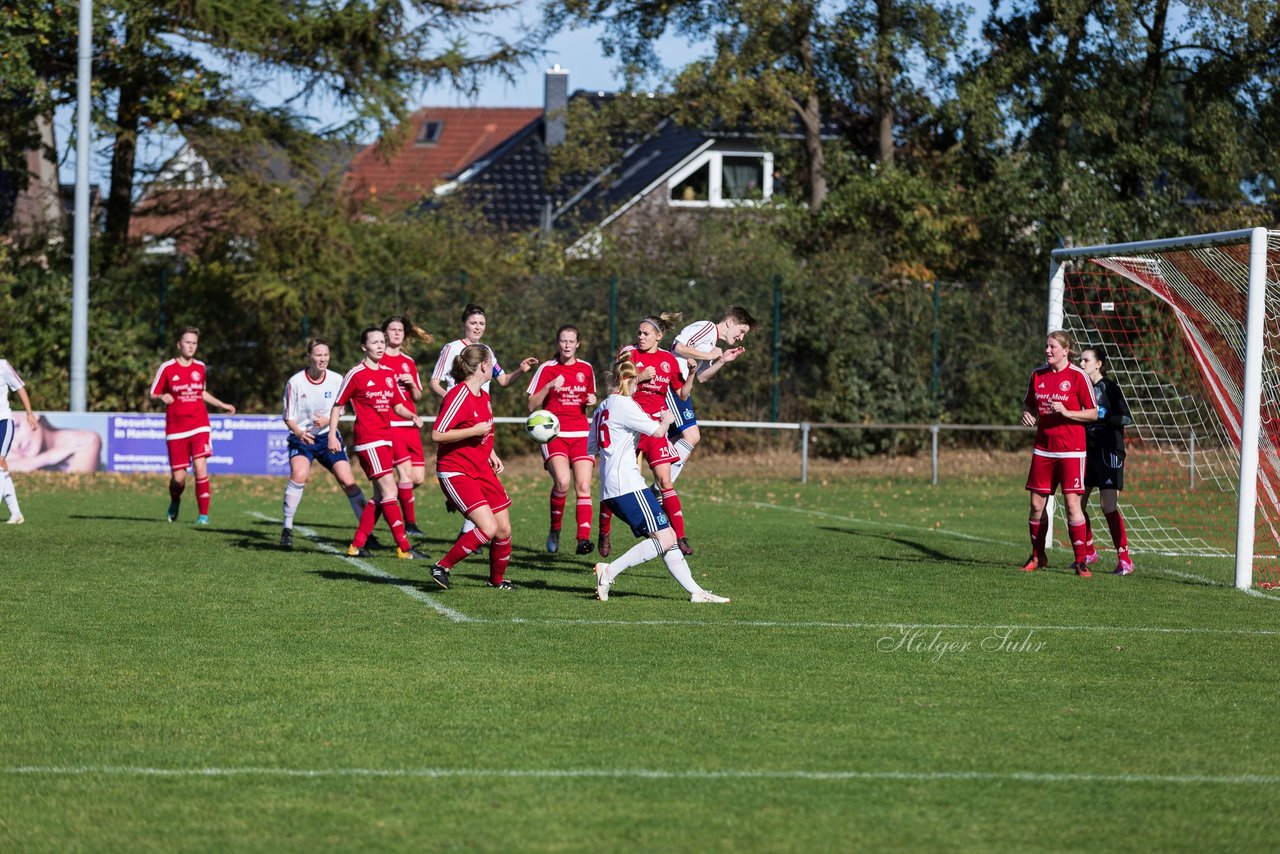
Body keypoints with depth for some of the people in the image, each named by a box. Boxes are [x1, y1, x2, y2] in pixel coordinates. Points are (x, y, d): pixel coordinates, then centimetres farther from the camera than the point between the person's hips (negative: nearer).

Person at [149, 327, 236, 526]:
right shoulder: (167, 368, -2)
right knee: (178, 477, -1)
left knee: (200, 467, -18)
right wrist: (163, 397, -21)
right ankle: (175, 503, 34)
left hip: (199, 426, 2)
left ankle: (203, 514, -10)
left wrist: (222, 405, 23)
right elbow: (153, 394, 1)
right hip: (176, 429, -2)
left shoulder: (200, 367, 9)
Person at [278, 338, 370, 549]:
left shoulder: (336, 380, -4)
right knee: (299, 474, -28)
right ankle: (287, 528, -15)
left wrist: (328, 421, -16)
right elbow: (289, 417, -5)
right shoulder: (295, 382, -11)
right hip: (302, 437, -2)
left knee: (348, 481, -7)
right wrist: (299, 432, -25)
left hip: (328, 436, 2)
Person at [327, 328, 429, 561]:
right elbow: (337, 406, 0)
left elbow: (398, 405, 18)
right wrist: (332, 435, -7)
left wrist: (412, 416, -2)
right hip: (368, 440, -8)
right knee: (389, 490, -13)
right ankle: (404, 547, -14)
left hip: (385, 440, 8)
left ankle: (357, 544, 16)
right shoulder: (356, 375, -6)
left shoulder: (388, 373, 13)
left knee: (380, 495, 9)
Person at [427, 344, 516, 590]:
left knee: (503, 528, 6)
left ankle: (497, 579, 27)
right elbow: (437, 435, -23)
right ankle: (442, 567, -8)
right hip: (455, 473, -9)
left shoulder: (483, 396, 10)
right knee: (488, 527, -20)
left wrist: (491, 454, 15)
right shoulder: (458, 396, -18)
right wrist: (474, 431, -23)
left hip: (481, 469, 9)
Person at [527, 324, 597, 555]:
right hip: (554, 434, -3)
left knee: (583, 487, -10)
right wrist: (549, 387, -16)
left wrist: (592, 400, 3)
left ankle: (584, 538, -13)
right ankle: (554, 530, -4)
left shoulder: (586, 369, 11)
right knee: (562, 482, -24)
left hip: (581, 434, 3)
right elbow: (531, 405, -1)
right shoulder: (547, 369, 1)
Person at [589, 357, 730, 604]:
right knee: (663, 538, -13)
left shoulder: (602, 408, 19)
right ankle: (609, 572, -16)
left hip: (610, 490, 10)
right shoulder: (624, 404, -9)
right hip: (627, 484, -10)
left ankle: (695, 591, 3)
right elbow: (658, 431, -12)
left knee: (668, 537, 7)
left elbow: (591, 447, 26)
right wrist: (666, 420, 10)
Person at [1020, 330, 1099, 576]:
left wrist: (1066, 412, -18)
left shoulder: (1078, 376, -6)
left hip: (1071, 449, -5)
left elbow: (1093, 413, -4)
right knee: (1036, 504, 6)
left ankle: (1081, 561, -3)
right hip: (1043, 449, 5)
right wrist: (1027, 413, -1)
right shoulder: (1038, 375, 8)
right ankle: (1037, 556, 22)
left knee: (1072, 502, -9)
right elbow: (1028, 402, 21)